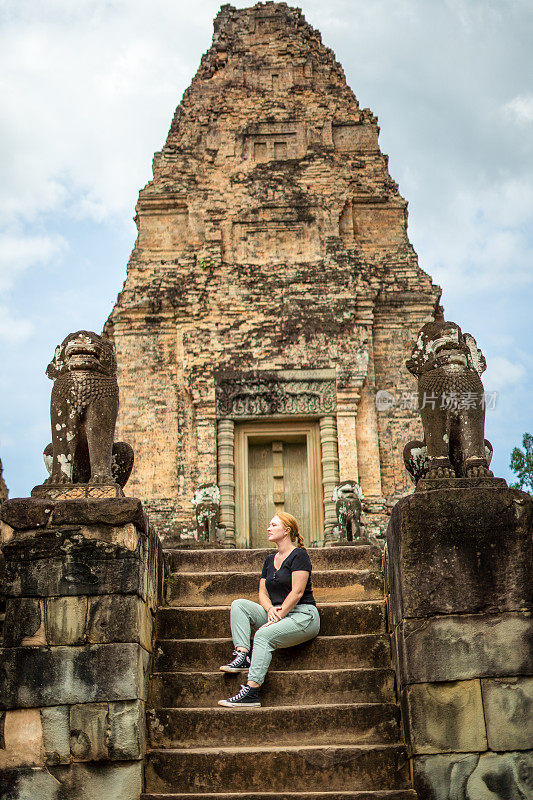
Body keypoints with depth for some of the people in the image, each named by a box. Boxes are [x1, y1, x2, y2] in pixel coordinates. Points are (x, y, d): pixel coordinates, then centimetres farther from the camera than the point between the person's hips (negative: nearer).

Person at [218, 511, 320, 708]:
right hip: (277, 613, 8)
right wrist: (270, 609, -10)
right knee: (239, 605, -10)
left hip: (303, 615, -8)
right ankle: (242, 656, -23)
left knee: (264, 635, -32)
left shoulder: (299, 555, -7)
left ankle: (251, 692, -37)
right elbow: (262, 592, 13)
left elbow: (297, 592, -15)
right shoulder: (270, 560, 17)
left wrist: (277, 617, -18)